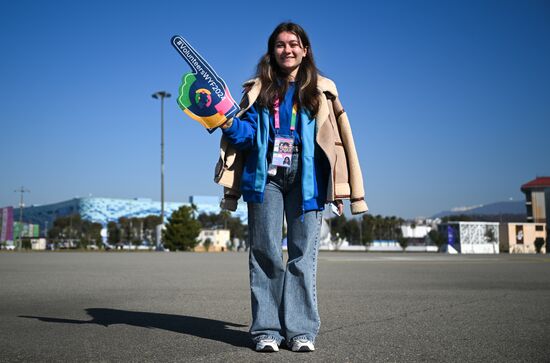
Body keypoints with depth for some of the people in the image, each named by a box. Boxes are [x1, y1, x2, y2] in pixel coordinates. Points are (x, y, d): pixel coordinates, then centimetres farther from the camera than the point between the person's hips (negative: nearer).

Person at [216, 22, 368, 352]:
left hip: (305, 177, -1)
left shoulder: (321, 90, 12)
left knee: (303, 253, -2)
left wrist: (342, 187, 0)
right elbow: (247, 134, 9)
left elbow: (337, 138, 8)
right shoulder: (259, 90, 16)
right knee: (265, 251, -1)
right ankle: (266, 329, 6)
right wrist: (229, 124, -13)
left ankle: (301, 330, 5)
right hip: (265, 176, 1)